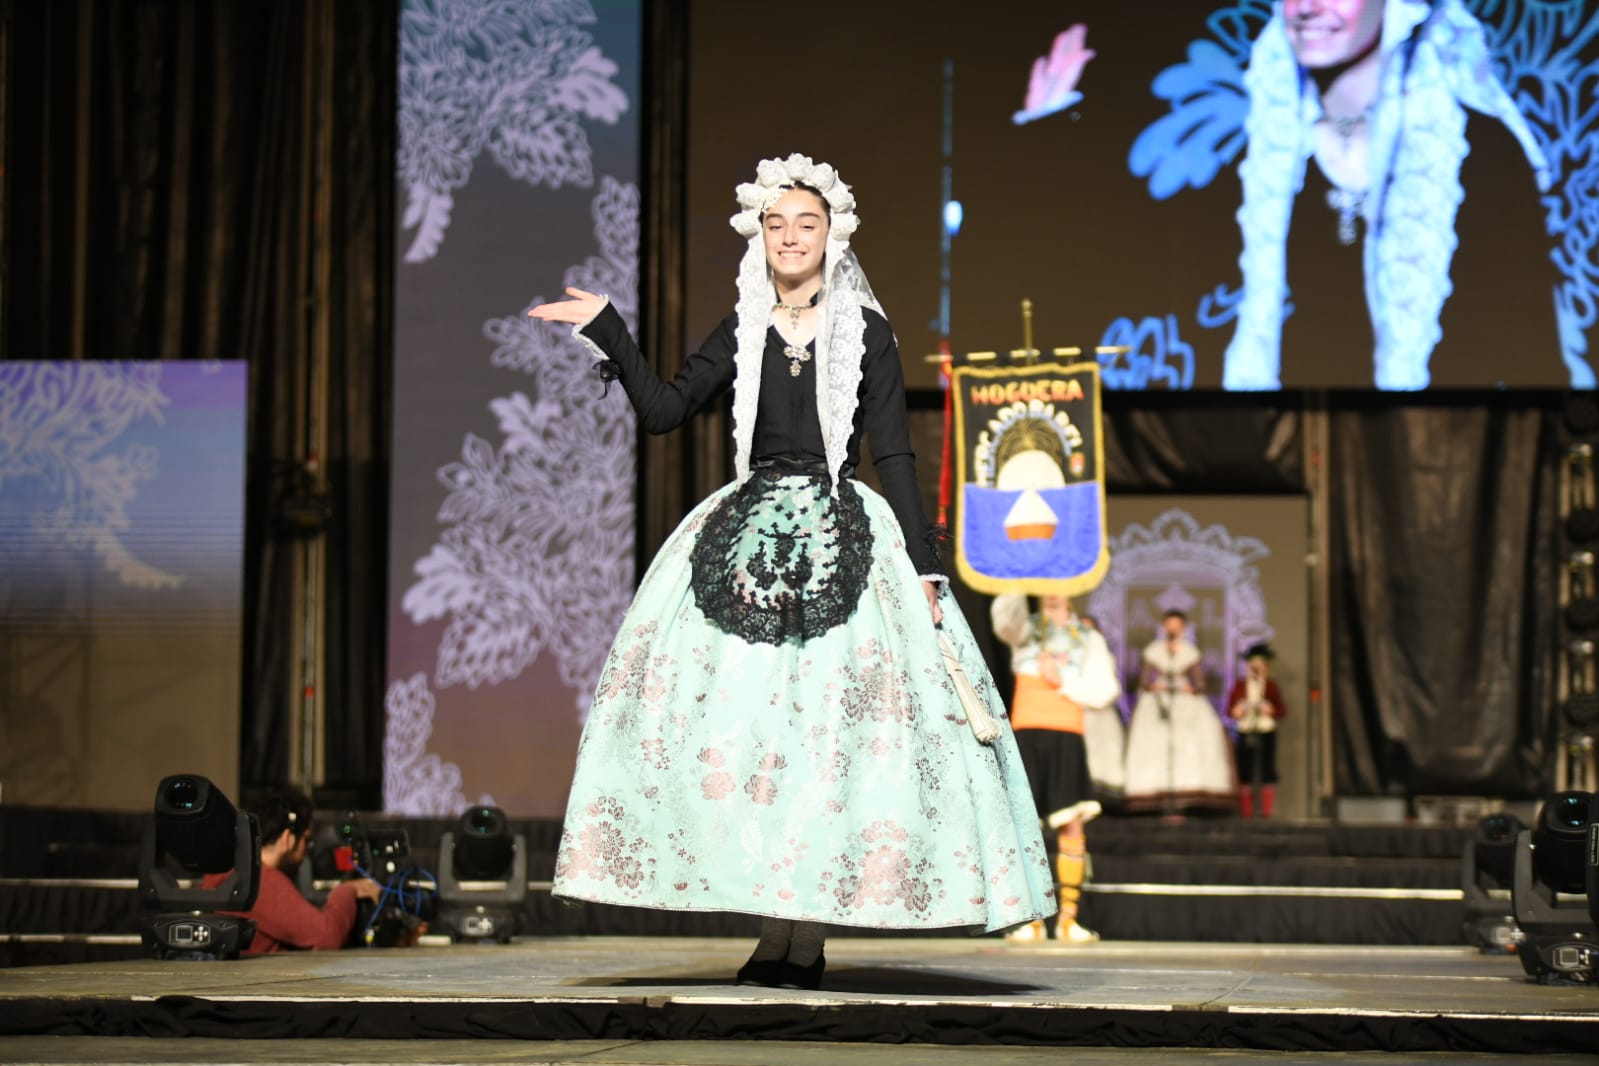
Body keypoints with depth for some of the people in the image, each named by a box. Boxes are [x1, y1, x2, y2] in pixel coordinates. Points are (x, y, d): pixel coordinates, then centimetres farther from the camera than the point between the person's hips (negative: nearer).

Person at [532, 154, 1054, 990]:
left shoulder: (864, 331, 5)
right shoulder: (741, 333, 13)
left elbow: (894, 454, 2)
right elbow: (663, 410, 5)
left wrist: (922, 566, -3)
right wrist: (606, 329, -1)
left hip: (839, 537, -3)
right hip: (748, 536, 3)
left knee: (824, 725, -8)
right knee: (744, 723, -6)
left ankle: (806, 933, -4)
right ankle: (776, 927, 0)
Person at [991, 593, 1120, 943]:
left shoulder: (1089, 639, 15)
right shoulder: (1026, 628, 11)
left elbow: (1105, 691, 5)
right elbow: (1005, 617, -14)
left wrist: (1063, 683, -6)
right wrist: (1014, 594, -31)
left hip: (1067, 739, 1)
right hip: (1026, 734, -1)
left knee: (1072, 824, -5)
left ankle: (1068, 918, 0)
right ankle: (1030, 919, -2)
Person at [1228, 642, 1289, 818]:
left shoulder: (1271, 686, 6)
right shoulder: (1239, 686, 7)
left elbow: (1282, 710, 4)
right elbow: (1229, 709, 8)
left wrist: (1271, 710, -16)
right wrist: (1236, 712, -14)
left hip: (1267, 733, -1)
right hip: (1245, 733, 1)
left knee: (1267, 771, -2)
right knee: (1245, 770, -1)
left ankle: (1267, 810, 1)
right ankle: (1246, 810, 4)